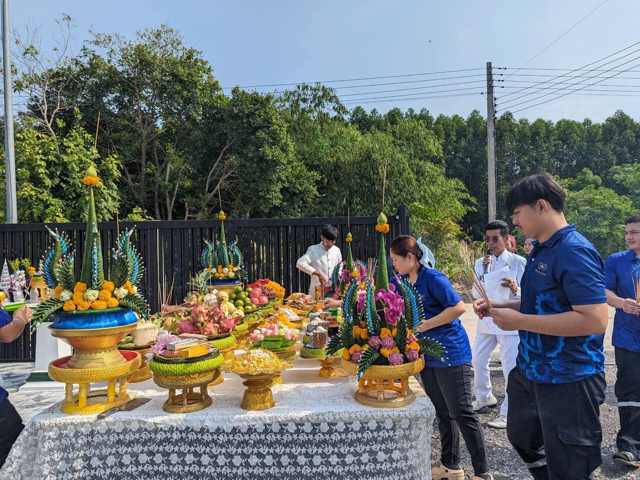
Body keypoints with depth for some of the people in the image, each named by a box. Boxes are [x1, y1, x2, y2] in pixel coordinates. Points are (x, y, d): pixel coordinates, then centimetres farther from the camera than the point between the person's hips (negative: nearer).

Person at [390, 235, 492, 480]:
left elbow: (459, 307, -22)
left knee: (462, 413, 0)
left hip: (451, 354, -7)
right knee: (443, 412, 17)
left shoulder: (433, 278, -18)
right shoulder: (399, 281, 5)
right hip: (426, 355, 8)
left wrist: (425, 325, -22)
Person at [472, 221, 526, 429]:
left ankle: (508, 413, 10)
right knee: (478, 360, 17)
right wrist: (483, 272, -14)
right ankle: (484, 397, 40)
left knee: (510, 368, -3)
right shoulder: (481, 263, 5)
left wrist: (515, 289, -29)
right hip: (486, 320, 6)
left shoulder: (518, 262, -7)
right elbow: (476, 294, 0)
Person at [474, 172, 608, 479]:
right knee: (522, 438, 26)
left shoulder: (574, 252, -22)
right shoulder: (540, 250, 8)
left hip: (569, 381, -9)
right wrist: (498, 307, 4)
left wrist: (519, 321, -25)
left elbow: (595, 319, -29)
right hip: (531, 371, 9)